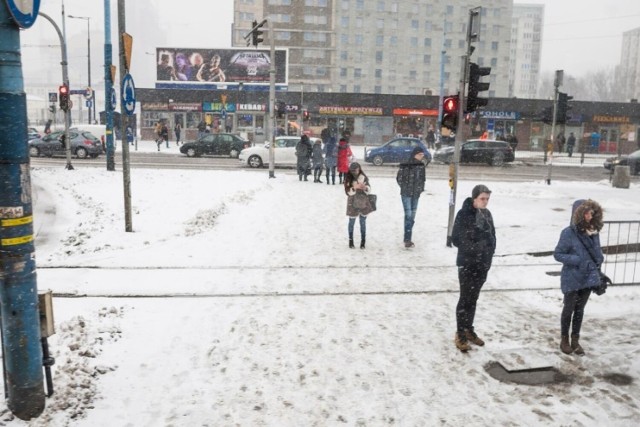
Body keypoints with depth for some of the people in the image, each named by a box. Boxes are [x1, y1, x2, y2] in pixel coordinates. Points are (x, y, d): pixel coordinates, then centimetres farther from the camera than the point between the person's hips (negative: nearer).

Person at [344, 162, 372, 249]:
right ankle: (351, 240, 24)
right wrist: (355, 187, -28)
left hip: (363, 203, 1)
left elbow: (369, 189, -1)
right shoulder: (348, 179, -9)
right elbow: (348, 191, -13)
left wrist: (365, 187, -23)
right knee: (352, 222, 9)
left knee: (363, 222, 9)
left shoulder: (364, 177, -5)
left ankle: (363, 241, 19)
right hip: (353, 204, -1)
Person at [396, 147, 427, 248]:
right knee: (408, 215, -11)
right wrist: (405, 187, -2)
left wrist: (420, 189, 5)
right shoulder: (406, 165, -11)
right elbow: (399, 178, -6)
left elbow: (423, 179, 16)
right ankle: (407, 239, -7)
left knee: (412, 216, 9)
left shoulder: (421, 165, 6)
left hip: (416, 195, 6)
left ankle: (408, 238, 18)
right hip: (406, 194, -6)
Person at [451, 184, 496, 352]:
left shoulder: (487, 214, 4)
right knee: (465, 299, 2)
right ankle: (460, 334, 14)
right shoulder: (464, 214, -15)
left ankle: (469, 330, 30)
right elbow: (456, 239, -14)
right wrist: (473, 247, -16)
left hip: (482, 264, 6)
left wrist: (488, 256, 0)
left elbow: (491, 237, 10)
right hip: (467, 264, -6)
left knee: (473, 299, 16)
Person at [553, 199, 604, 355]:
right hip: (572, 279, -5)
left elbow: (597, 253, 12)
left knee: (580, 310, 16)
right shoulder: (569, 233, -17)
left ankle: (575, 340, 29)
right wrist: (578, 260, -22)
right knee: (569, 309, 9)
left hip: (588, 278, 5)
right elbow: (557, 254, -13)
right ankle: (564, 340, 26)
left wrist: (598, 272, 9)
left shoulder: (594, 232, 0)